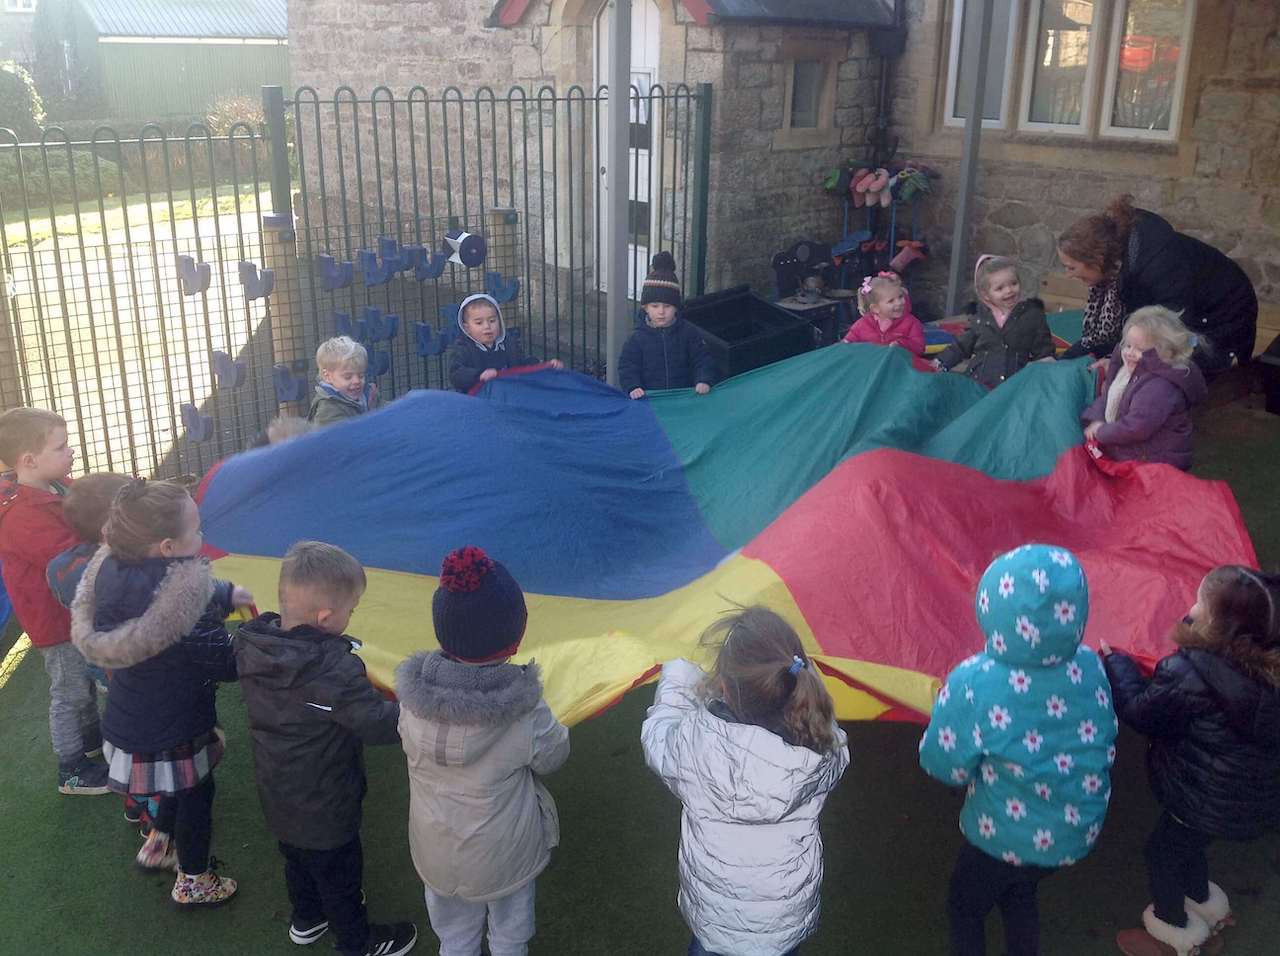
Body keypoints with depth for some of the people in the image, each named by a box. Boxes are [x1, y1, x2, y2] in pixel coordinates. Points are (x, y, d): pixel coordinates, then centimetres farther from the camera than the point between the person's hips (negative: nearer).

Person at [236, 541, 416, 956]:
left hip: (277, 796, 7)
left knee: (296, 859, 31)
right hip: (324, 808, -7)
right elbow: (378, 723, -35)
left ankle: (306, 920, 55)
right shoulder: (333, 670, -38)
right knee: (338, 874, 18)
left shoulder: (252, 647, -15)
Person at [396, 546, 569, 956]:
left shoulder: (413, 697, -24)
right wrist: (555, 728, 8)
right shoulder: (526, 714, -32)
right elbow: (554, 755, -12)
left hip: (436, 854, 3)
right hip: (504, 857, -2)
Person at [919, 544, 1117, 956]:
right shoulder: (1090, 667, -17)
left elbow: (942, 764, -19)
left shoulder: (974, 684, -33)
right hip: (1079, 831, 5)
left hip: (1006, 837, -4)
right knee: (1020, 895, 32)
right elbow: (1106, 748, 0)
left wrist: (949, 706, -2)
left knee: (965, 907, 24)